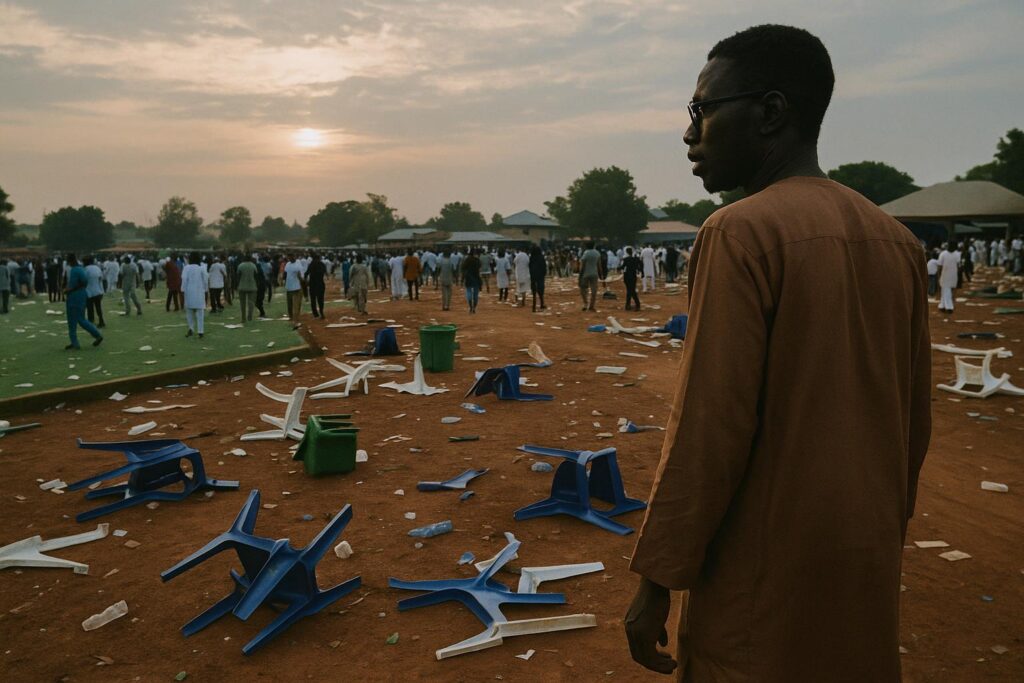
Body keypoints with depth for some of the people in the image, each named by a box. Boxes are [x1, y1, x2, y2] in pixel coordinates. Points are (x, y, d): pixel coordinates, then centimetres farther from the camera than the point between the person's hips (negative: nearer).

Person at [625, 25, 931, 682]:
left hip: (764, 578, -7)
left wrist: (656, 580, -12)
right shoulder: (898, 240, 5)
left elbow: (710, 426, -20)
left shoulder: (743, 232, -17)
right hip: (867, 575, 7)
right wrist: (880, 533, 20)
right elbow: (915, 420, 9)